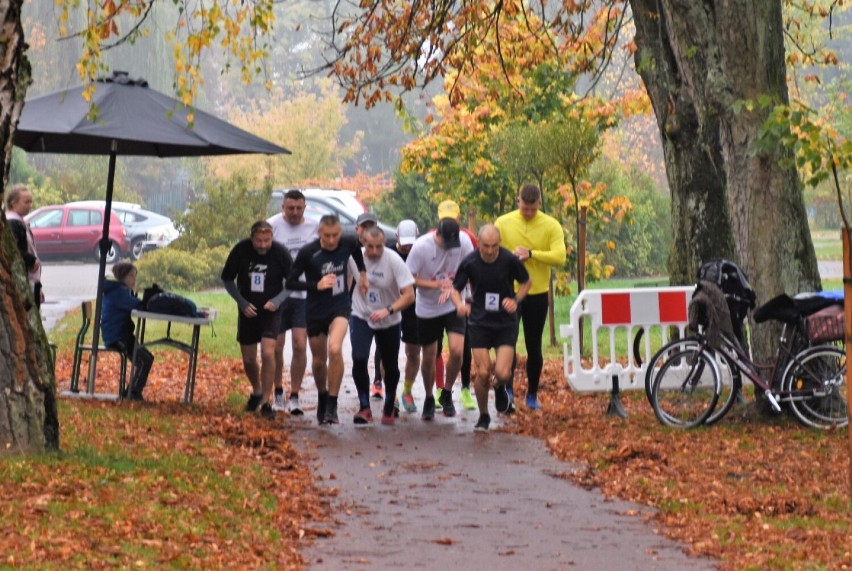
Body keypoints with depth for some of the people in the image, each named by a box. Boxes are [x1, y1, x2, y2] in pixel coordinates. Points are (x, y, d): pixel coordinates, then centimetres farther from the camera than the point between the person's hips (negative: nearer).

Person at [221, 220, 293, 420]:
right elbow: (227, 279, -1)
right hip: (248, 310, 2)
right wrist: (242, 303, -11)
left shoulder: (280, 253, -15)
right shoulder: (240, 250, -14)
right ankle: (256, 391, 38)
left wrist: (277, 300, -18)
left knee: (268, 353, -19)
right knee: (248, 359, 9)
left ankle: (266, 401, -9)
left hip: (271, 311, -2)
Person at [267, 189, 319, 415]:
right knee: (276, 347, 6)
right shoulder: (273, 225, -5)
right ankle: (278, 394, 23)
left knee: (300, 346, -7)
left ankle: (294, 397, 2)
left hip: (304, 295, 1)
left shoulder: (314, 227, 1)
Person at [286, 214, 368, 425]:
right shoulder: (307, 253, -17)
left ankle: (332, 406, -17)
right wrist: (316, 285, -25)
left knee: (335, 349, -25)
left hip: (340, 307, 0)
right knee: (319, 360, 13)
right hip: (315, 312, 0)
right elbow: (290, 282, -14)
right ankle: (322, 398, 42)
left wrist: (362, 273, 14)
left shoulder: (348, 244, -9)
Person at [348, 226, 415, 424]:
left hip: (389, 321, -1)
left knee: (391, 367, 9)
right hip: (361, 316, 1)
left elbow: (409, 295, -26)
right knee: (359, 359, -19)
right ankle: (364, 408, -8)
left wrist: (388, 310, -39)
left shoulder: (394, 261, -24)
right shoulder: (354, 257, -15)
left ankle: (389, 408, 31)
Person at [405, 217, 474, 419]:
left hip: (453, 306, 1)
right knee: (428, 357, 9)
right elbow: (410, 279, -14)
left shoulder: (463, 240, -15)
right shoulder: (421, 246, -20)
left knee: (456, 351, -17)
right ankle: (429, 399, 33)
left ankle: (447, 394, 8)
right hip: (427, 309, -1)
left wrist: (452, 286, -22)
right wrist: (437, 284, -26)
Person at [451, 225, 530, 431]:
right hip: (479, 323, 1)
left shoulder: (510, 260, -11)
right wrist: (459, 305, -20)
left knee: (502, 373, -13)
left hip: (506, 323, -1)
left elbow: (526, 282, 6)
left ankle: (500, 388, 26)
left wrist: (516, 300, -12)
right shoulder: (469, 263, -10)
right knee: (482, 373, -6)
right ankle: (483, 416, 17)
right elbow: (455, 289, 2)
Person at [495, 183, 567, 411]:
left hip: (537, 294, 1)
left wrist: (530, 254, -22)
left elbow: (559, 257, -15)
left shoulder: (551, 226, -4)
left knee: (534, 347, 9)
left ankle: (532, 395, 19)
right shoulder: (503, 223, -2)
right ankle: (508, 392, -2)